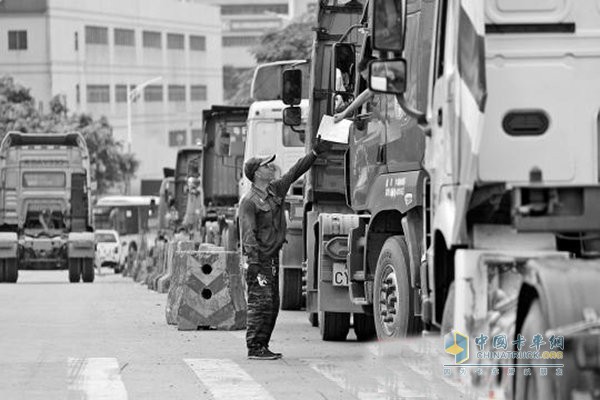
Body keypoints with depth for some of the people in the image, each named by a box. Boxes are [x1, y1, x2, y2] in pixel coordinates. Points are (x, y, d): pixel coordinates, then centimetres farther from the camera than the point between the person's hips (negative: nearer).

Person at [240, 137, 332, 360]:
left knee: (272, 304, 10)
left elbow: (296, 172, 19)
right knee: (261, 302, -11)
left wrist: (315, 153, 15)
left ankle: (262, 346, 15)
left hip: (272, 258, 9)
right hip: (259, 258, -9)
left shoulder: (275, 189, 11)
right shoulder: (249, 202, -13)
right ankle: (254, 348, -9)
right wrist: (253, 262, -25)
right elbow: (248, 233, -19)